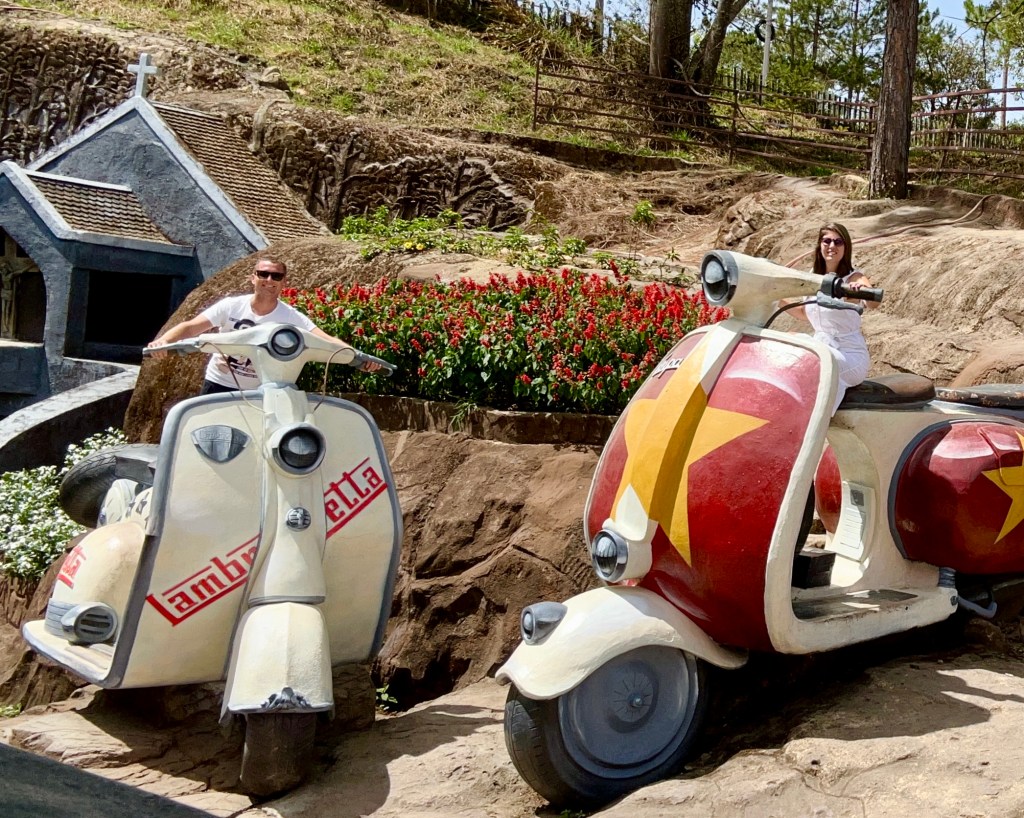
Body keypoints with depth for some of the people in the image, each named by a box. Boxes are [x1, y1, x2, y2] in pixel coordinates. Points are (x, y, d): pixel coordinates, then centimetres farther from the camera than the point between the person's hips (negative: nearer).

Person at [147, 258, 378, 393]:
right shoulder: (231, 306, -13)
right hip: (219, 385, 0)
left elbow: (326, 340, -26)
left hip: (259, 393, 0)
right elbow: (190, 327, -18)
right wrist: (163, 340, -39)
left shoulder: (292, 318, -14)